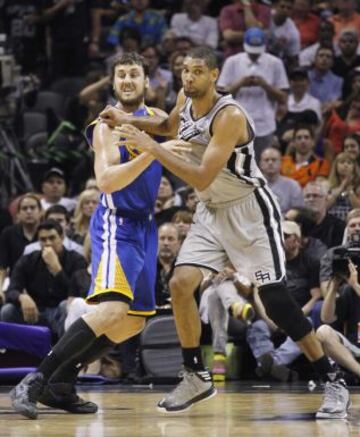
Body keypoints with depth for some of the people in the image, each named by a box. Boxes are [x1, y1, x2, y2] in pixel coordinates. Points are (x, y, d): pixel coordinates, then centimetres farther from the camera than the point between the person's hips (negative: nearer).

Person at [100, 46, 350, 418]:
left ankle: (332, 383, -1)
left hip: (248, 210, -7)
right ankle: (196, 377, 6)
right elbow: (169, 127, 23)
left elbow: (202, 179, -32)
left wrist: (151, 148, -33)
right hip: (211, 212, 7)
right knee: (180, 285, -8)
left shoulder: (230, 116, -26)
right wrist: (128, 120, 6)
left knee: (276, 302, -11)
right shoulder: (185, 100, -2)